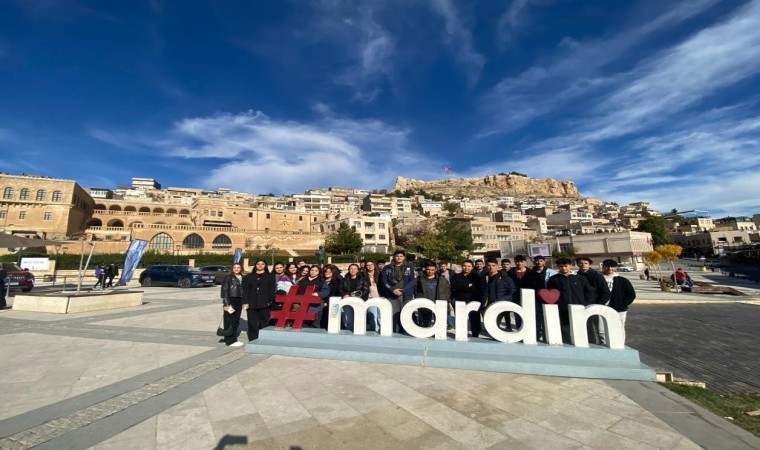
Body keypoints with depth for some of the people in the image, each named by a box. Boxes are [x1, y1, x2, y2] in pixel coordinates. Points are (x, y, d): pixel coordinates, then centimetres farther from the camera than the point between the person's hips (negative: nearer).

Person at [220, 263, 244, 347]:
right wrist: (226, 303, -15)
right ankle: (230, 341, 6)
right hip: (230, 301, -6)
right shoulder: (228, 277, -6)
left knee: (236, 321, 11)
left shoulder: (242, 278, 10)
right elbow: (224, 291, -9)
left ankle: (230, 338, 24)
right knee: (230, 321, -1)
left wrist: (243, 302, 9)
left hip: (239, 301, 6)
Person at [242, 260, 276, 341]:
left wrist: (270, 300, -7)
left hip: (264, 304, -2)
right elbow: (245, 290, 9)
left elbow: (272, 289, 4)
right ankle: (253, 340, 11)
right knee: (252, 323, 1)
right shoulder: (248, 277, 16)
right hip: (251, 304, 2)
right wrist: (245, 302, -2)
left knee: (264, 322, 0)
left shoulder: (270, 276, 10)